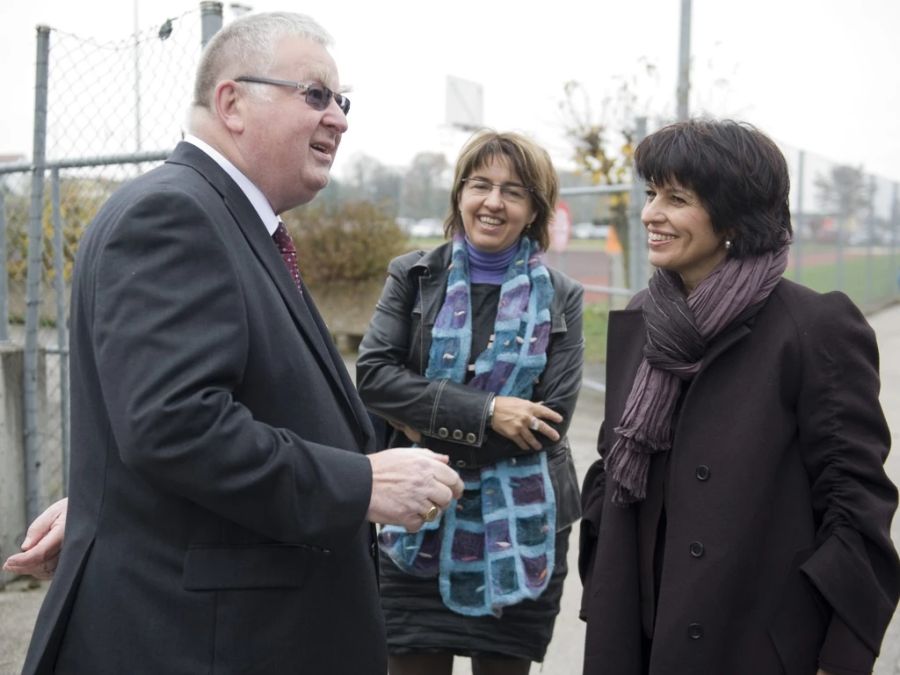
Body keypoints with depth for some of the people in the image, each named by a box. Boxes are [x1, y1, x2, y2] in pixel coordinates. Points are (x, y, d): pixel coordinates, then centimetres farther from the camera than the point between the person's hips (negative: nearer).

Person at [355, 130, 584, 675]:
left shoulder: (561, 298, 1)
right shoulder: (413, 276, 1)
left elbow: (553, 415, -8)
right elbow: (372, 375, -11)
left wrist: (433, 425, -11)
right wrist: (486, 412, -18)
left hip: (520, 532, 1)